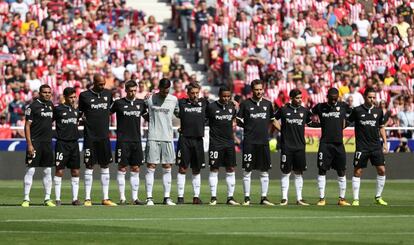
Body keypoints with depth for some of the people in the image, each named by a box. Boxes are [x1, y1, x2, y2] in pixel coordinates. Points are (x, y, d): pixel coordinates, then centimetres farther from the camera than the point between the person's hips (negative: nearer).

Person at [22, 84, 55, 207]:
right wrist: (29, 144, -16)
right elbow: (27, 126, -10)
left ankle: (47, 199, 12)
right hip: (35, 142, -6)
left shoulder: (50, 105, 12)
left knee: (48, 171, 7)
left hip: (48, 142, 6)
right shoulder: (33, 106, -8)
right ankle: (26, 199, -3)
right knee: (30, 170, -6)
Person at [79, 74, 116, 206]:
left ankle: (106, 198, 10)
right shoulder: (84, 95, -3)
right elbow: (80, 113, 6)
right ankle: (87, 199, -1)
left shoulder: (108, 94, 8)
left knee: (105, 166, 6)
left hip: (104, 136, 4)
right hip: (90, 136, -4)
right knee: (89, 166, -3)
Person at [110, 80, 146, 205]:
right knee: (122, 169, -3)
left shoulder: (141, 103, 9)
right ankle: (122, 197, 1)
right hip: (123, 140, -4)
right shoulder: (119, 103, -2)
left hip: (136, 141, 4)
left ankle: (135, 197, 9)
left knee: (135, 169, 5)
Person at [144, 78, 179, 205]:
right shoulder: (150, 99, 0)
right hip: (153, 137, -3)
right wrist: (150, 120, 6)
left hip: (167, 138, 3)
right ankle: (149, 197, -4)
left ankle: (167, 197, 8)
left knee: (167, 168, 4)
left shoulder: (173, 100, 6)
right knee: (151, 167, -4)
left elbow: (178, 113, 20)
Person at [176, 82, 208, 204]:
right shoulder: (181, 103, 2)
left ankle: (196, 196, 13)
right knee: (182, 169, -3)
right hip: (184, 139, -2)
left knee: (196, 170, 8)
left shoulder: (204, 103, 7)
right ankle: (180, 196, 0)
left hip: (198, 139, 2)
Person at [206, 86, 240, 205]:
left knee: (231, 170, 3)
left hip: (229, 142, 4)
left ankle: (230, 197, 8)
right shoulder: (211, 107, -7)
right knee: (214, 170, -1)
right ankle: (213, 198, 4)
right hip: (215, 142, -4)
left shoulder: (232, 106, 6)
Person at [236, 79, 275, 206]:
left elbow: (272, 121, 18)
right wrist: (249, 128, -3)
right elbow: (239, 121, 4)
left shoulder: (268, 104, 10)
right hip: (249, 142, -3)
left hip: (264, 142, 3)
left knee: (265, 171, 5)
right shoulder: (245, 104, 1)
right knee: (247, 171, -1)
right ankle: (247, 198, 4)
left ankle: (264, 197, 11)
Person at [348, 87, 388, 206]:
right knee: (357, 172, -3)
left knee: (381, 170, -3)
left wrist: (385, 143, 11)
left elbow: (381, 128, 16)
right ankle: (356, 199, 4)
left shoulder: (378, 111, 7)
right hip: (362, 147, -3)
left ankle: (378, 197, 10)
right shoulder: (357, 110, -2)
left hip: (376, 146, 3)